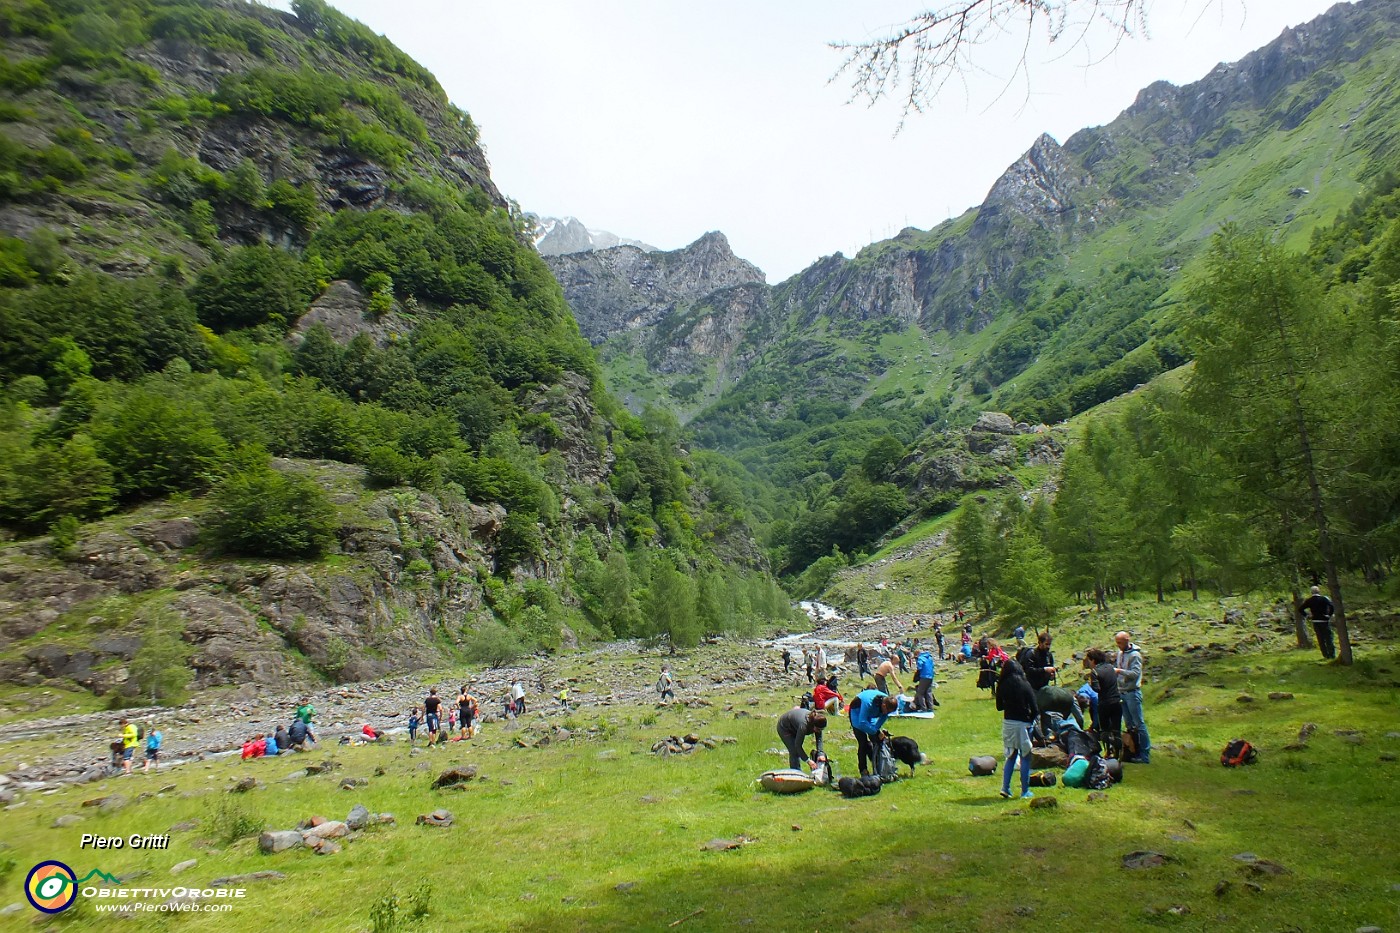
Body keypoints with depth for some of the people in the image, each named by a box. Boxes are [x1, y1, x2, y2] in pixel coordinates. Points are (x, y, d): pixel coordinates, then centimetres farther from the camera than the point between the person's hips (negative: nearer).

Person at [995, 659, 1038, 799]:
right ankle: (1025, 792, 11)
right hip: (1022, 723, -3)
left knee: (1010, 756, 16)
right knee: (1025, 757, 7)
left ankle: (1005, 788, 8)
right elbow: (1033, 707, -10)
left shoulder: (1002, 685, 0)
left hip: (1007, 723, 4)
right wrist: (1031, 720, 7)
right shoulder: (1024, 684, -10)